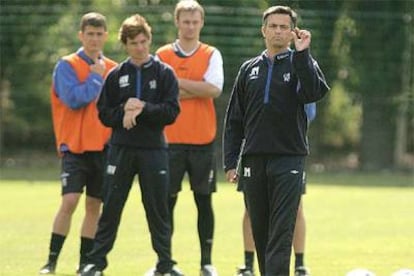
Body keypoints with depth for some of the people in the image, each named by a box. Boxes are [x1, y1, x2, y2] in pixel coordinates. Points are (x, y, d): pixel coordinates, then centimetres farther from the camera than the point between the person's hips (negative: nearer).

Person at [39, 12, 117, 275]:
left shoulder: (113, 69, 10)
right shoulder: (67, 66, -4)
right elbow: (73, 99, -18)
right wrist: (96, 78, -9)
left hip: (103, 146, 5)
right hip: (75, 145, -4)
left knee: (94, 205, 7)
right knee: (69, 201, -14)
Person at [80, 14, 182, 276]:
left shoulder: (164, 73, 2)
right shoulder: (116, 75, 7)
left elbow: (171, 112, -5)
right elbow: (104, 114, 5)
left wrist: (143, 108, -15)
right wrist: (123, 112, -13)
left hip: (154, 149, -1)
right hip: (121, 148, 1)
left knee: (158, 208, 4)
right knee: (111, 207, 3)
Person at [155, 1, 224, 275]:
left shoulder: (211, 55, 4)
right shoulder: (162, 55, 5)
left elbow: (214, 89, -11)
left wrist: (177, 83, -10)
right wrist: (196, 91, -11)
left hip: (203, 139, 0)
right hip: (170, 139, 0)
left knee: (204, 200, 3)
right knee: (167, 200, 1)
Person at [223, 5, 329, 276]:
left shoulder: (300, 64, 4)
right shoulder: (249, 69, 14)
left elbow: (315, 91, -19)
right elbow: (234, 119, 14)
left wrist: (302, 53, -20)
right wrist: (230, 161, 7)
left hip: (289, 159, -4)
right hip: (253, 160, 4)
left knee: (282, 230, -11)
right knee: (260, 230, 8)